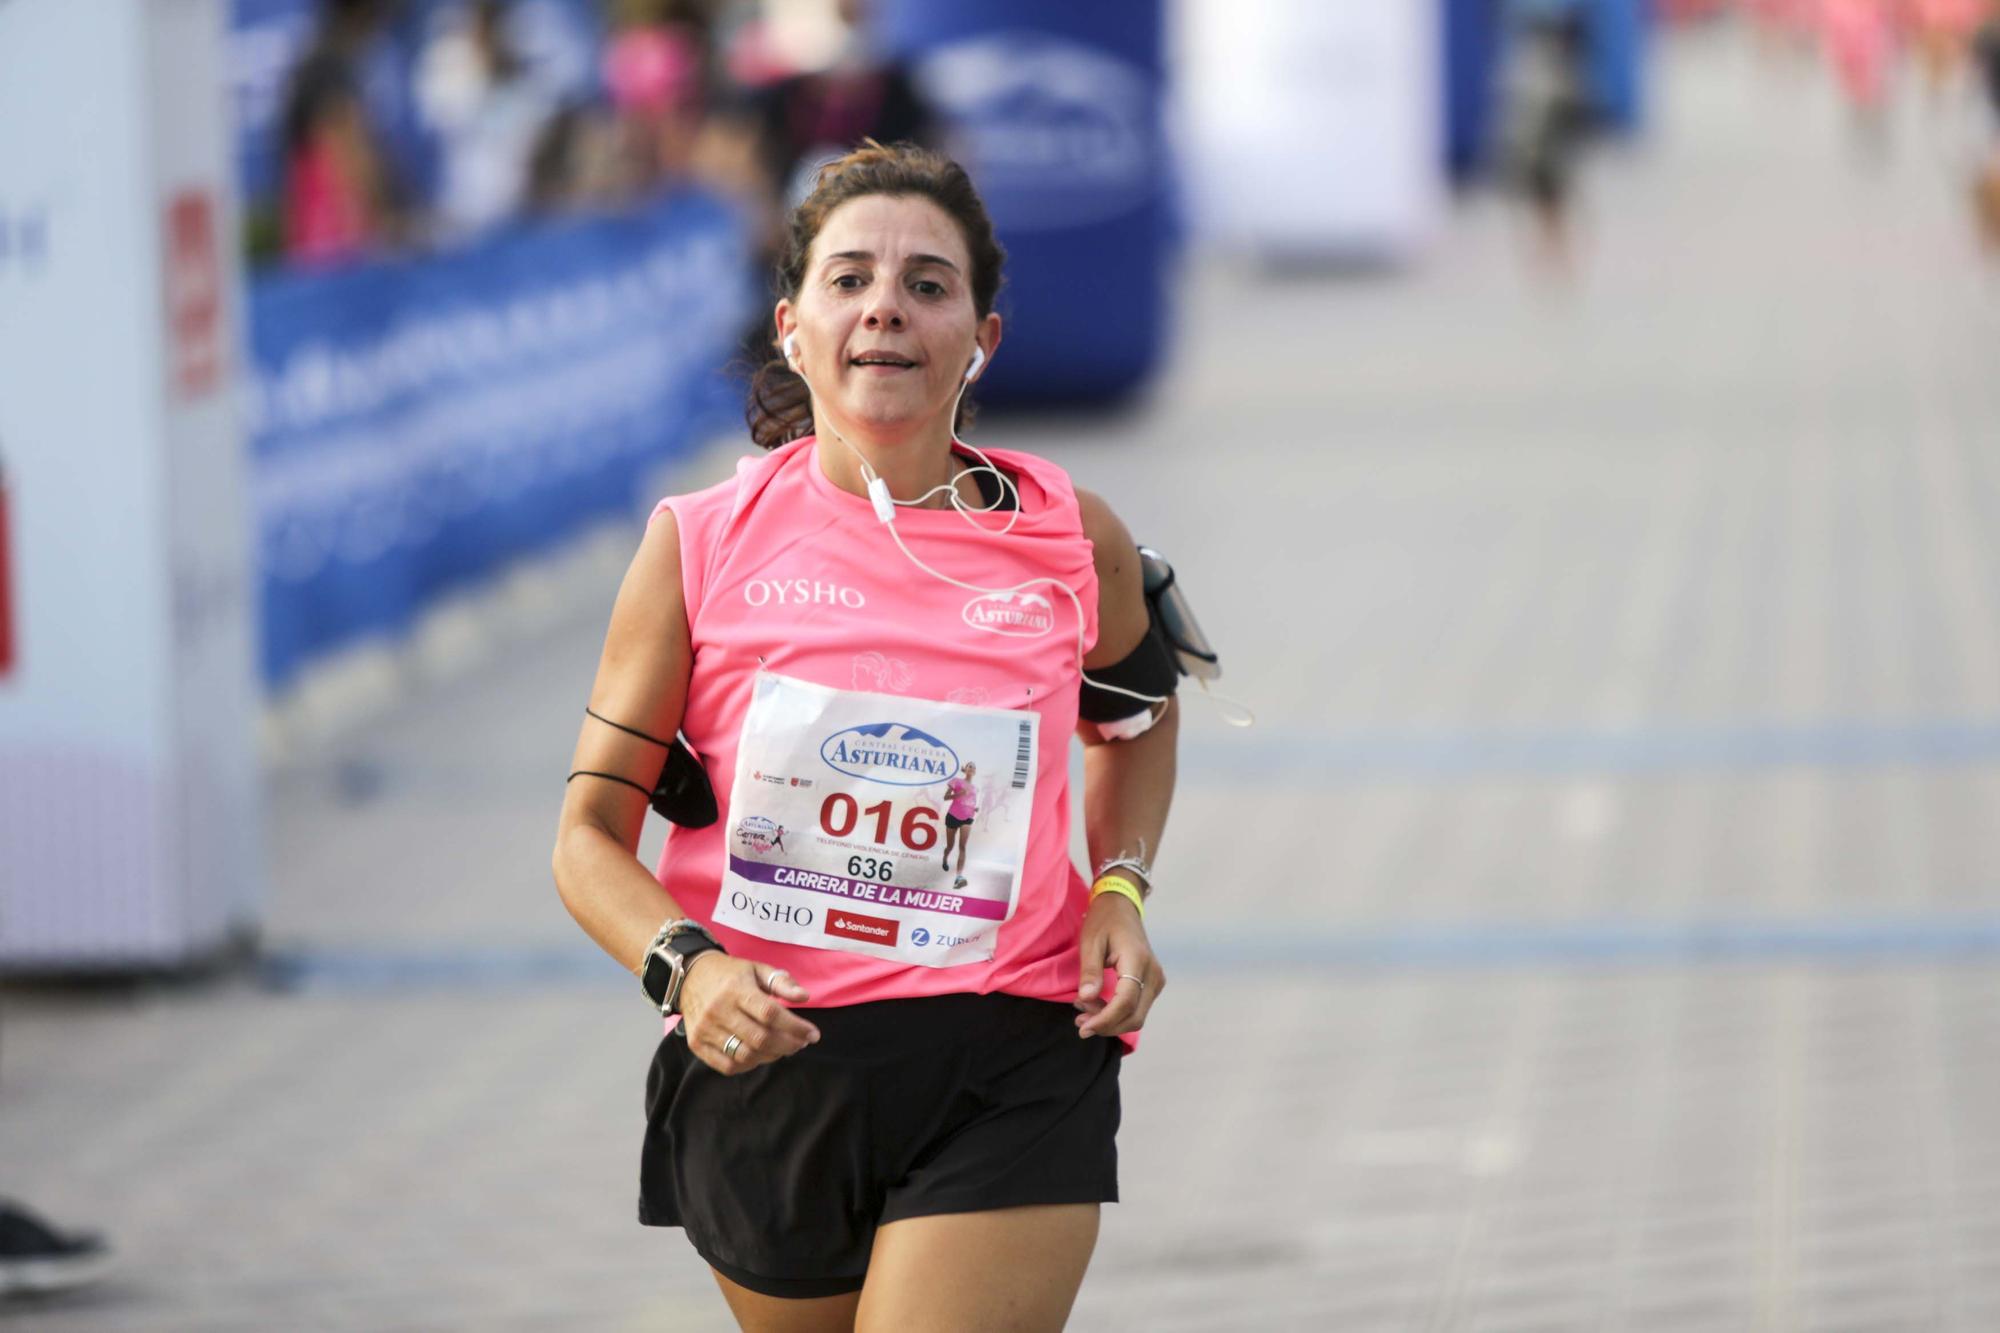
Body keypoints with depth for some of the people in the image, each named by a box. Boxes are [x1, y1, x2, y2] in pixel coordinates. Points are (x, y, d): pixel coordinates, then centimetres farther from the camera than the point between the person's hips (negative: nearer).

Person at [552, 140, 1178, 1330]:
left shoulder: (1071, 539, 0)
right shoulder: (702, 545, -4)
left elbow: (1137, 719, 23)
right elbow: (591, 835, 0)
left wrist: (1121, 890, 5)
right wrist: (686, 966, -19)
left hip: (1009, 1084, -1)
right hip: (764, 1063, 1)